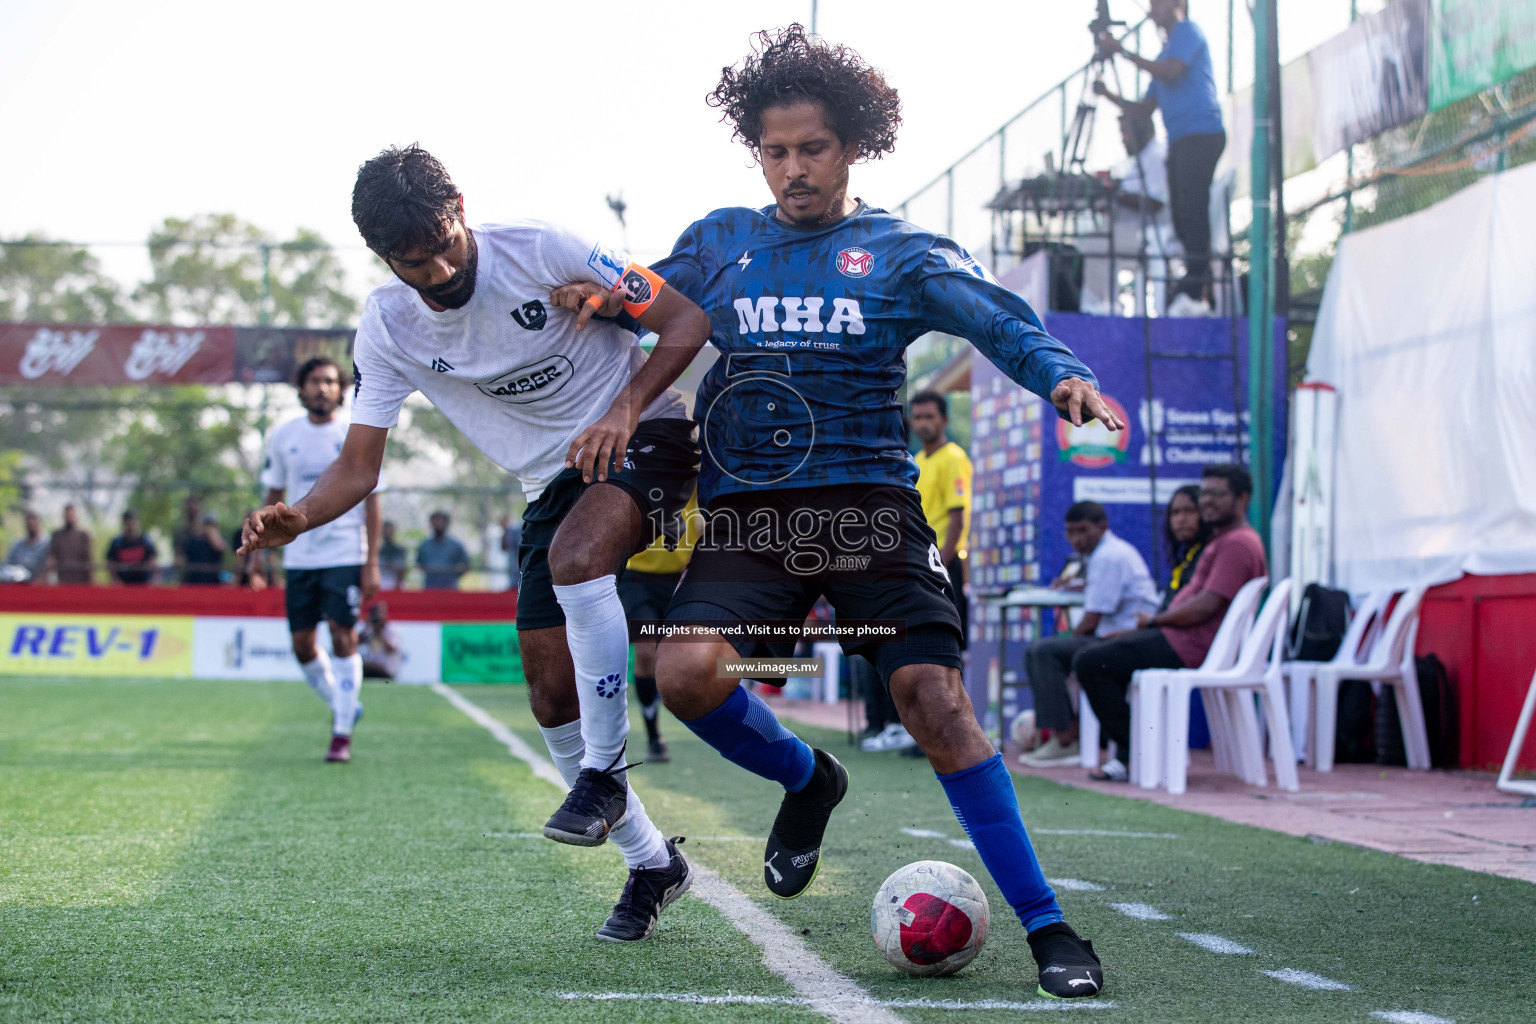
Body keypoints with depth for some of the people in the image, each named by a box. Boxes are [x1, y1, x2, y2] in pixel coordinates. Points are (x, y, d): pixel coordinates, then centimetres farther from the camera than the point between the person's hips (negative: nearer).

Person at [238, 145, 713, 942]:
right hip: (551, 485, 5)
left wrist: (623, 411, -28)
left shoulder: (539, 251, -19)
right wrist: (300, 517, -29)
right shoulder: (387, 327, -8)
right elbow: (359, 464, -8)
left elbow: (686, 320, -13)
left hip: (639, 437, -5)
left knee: (577, 556, -37)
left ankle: (604, 772, -21)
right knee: (553, 699, -1)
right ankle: (652, 864, 17)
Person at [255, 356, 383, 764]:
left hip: (345, 554, -3)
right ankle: (343, 707, 27)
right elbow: (274, 494, 15)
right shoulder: (283, 436, 5)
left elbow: (371, 500, -1)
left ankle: (342, 734, -3)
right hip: (299, 557, 3)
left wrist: (372, 564, -6)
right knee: (302, 645, 4)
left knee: (343, 638, -10)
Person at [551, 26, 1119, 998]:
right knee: (685, 670, -23)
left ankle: (1046, 925, -5)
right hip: (744, 511, 2)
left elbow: (1001, 318, -8)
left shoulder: (901, 251, 6)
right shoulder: (720, 241, 15)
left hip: (867, 505, -2)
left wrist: (1063, 374, -29)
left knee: (934, 698, -15)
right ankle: (807, 779, 11)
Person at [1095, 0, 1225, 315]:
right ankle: (1198, 295, 1)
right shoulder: (1168, 47, 29)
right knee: (1183, 218, 3)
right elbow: (1146, 107, 26)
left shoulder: (1188, 31, 2)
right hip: (1179, 141, 10)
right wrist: (1108, 95, 13)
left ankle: (1194, 293, -22)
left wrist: (1122, 52, -11)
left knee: (1192, 212, -16)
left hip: (1201, 133, -10)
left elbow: (1170, 73, -16)